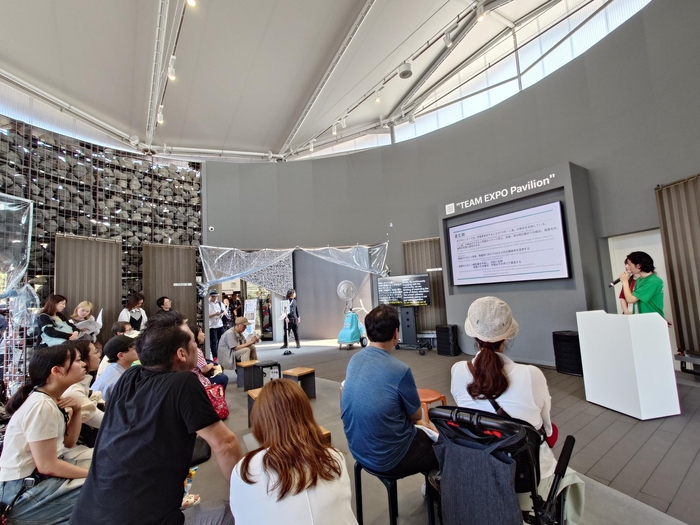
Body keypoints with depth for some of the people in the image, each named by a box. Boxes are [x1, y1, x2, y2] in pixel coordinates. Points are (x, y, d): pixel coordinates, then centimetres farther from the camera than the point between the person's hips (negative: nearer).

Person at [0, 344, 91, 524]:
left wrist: (76, 411, -7)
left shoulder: (53, 399, 2)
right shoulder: (42, 406, -25)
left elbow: (68, 443, 8)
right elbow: (47, 466, -24)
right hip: (21, 490, -9)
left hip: (41, 474, 9)